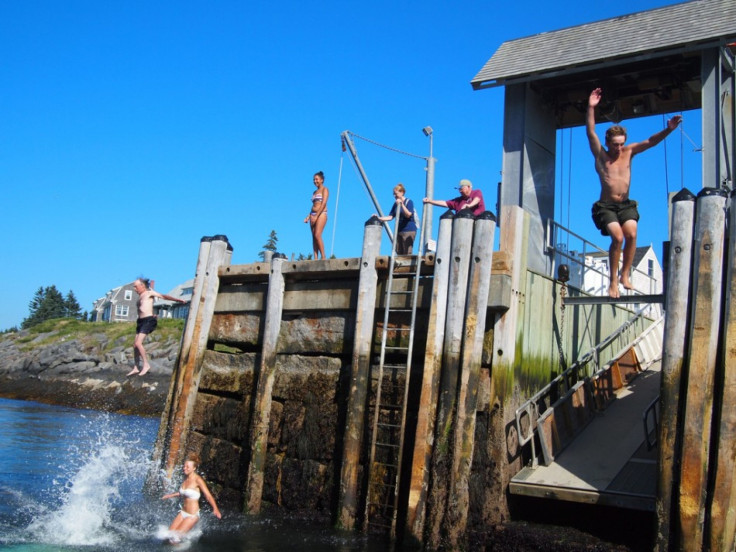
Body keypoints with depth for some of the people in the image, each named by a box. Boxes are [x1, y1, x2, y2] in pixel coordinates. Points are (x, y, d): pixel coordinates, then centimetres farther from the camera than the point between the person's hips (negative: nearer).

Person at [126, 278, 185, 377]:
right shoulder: (140, 296, 22)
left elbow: (164, 296, -8)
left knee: (138, 343, -18)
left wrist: (178, 300, -16)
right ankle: (136, 368, 12)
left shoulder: (149, 293, -1)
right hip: (141, 321, 9)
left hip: (148, 320, -9)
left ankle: (146, 364, -9)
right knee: (135, 345, 6)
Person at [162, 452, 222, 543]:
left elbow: (208, 495, -23)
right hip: (183, 512, 7)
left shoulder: (197, 480, -17)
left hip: (192, 515, -7)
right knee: (169, 534, 4)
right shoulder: (186, 479, 4)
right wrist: (170, 495, 34)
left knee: (175, 537, -9)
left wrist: (215, 509, -37)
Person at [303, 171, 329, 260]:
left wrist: (316, 216, -17)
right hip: (313, 214, 7)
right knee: (314, 237, -2)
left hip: (321, 214, -7)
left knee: (317, 235, -19)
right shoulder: (315, 192, 22)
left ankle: (323, 257, -18)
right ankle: (315, 258, -6)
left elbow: (324, 203, -11)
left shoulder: (324, 189, 0)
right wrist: (308, 217, 9)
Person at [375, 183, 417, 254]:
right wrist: (379, 218, -5)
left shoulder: (409, 202, -7)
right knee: (399, 253, 6)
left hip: (409, 230, -7)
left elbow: (408, 215, -19)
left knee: (407, 253, -9)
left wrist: (401, 204, -26)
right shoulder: (396, 204, 11)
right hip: (399, 230, 7)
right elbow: (390, 217, 7)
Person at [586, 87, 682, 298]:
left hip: (625, 205, 3)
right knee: (618, 237, -24)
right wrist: (591, 108, -17)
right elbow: (591, 133, -7)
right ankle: (613, 280, -12)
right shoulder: (600, 155, 2)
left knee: (631, 233, -24)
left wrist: (668, 130, -15)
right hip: (606, 206, -3)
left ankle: (625, 274, -10)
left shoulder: (628, 152, 10)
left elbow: (650, 142, 2)